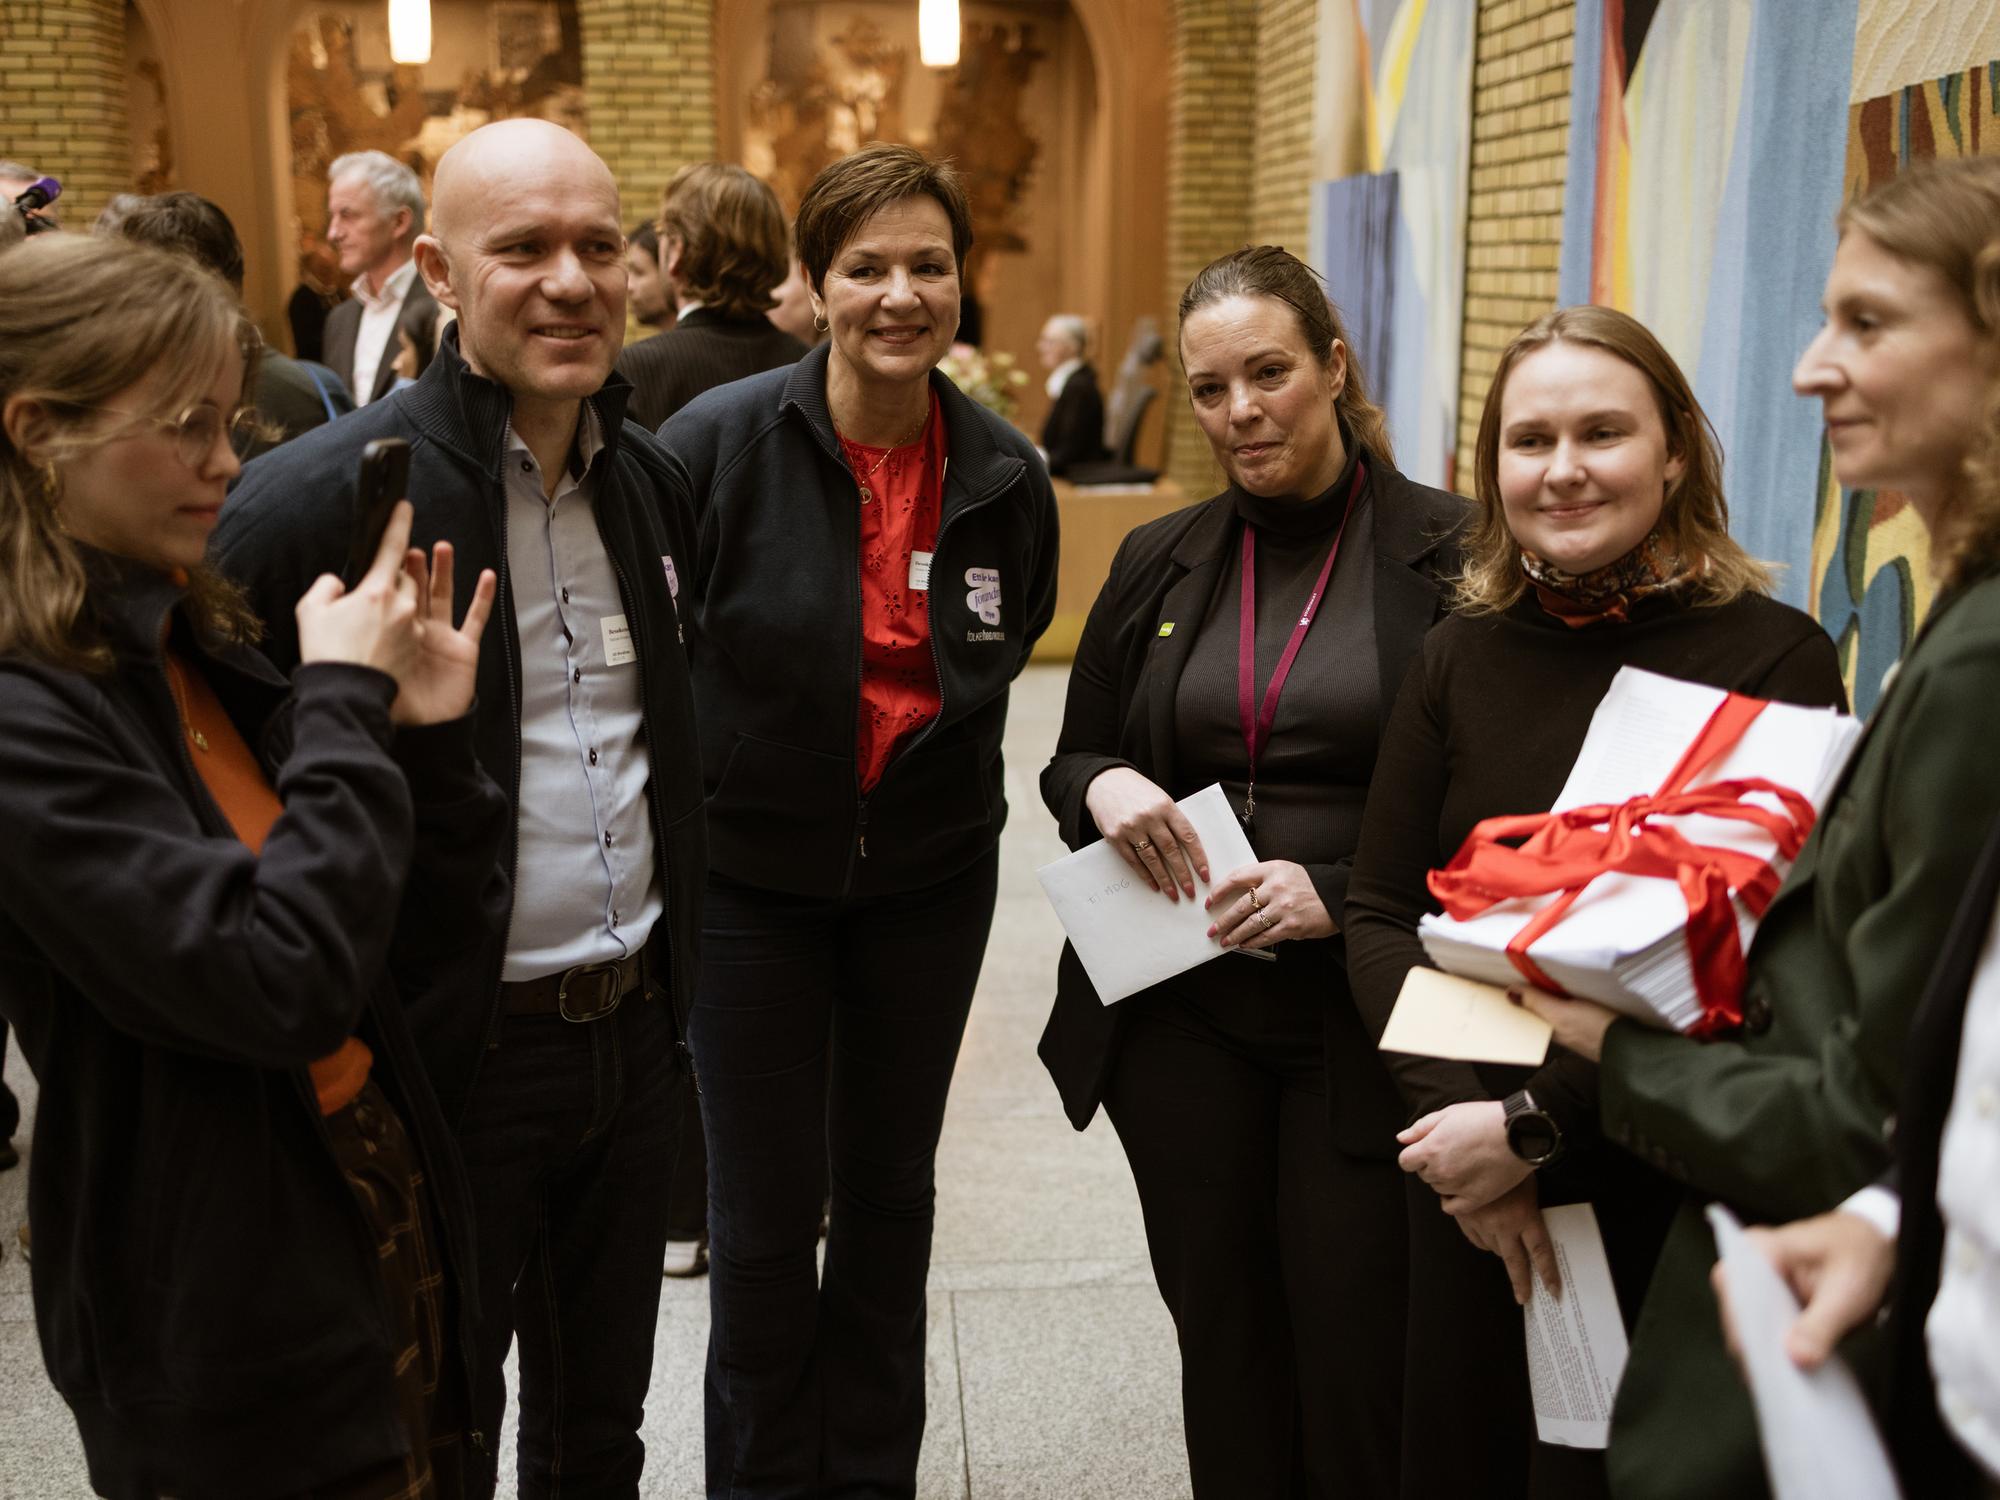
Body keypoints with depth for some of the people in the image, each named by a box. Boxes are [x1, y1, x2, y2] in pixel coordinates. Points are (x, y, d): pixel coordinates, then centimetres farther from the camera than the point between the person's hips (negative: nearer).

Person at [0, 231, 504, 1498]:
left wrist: (428, 738, -8)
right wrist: (342, 704, -19)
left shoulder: (205, 648, 5)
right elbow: (281, 986, -27)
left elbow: (401, 958, 5)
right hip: (232, 1333, -7)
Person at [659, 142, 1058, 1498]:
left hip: (930, 871, 4)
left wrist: (937, 741, 6)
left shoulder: (1005, 474, -3)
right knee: (765, 1213, 5)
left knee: (891, 1189, 17)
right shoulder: (719, 441, -15)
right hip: (751, 869, -3)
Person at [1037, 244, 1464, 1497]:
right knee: (1222, 1346, 15)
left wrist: (1341, 894, -17)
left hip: (1362, 1015, -3)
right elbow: (1073, 760, 16)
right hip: (1180, 1016, 4)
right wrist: (1102, 786, -8)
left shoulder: (1450, 552, -5)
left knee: (1358, 1365, 4)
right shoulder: (1159, 564, 8)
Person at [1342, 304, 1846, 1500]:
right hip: (1470, 1199, 4)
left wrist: (1537, 1124, -16)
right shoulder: (1465, 654, 3)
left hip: (1672, 1206, -3)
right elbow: (1381, 917, 3)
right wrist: (1454, 1115, -11)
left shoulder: (1775, 658, -9)